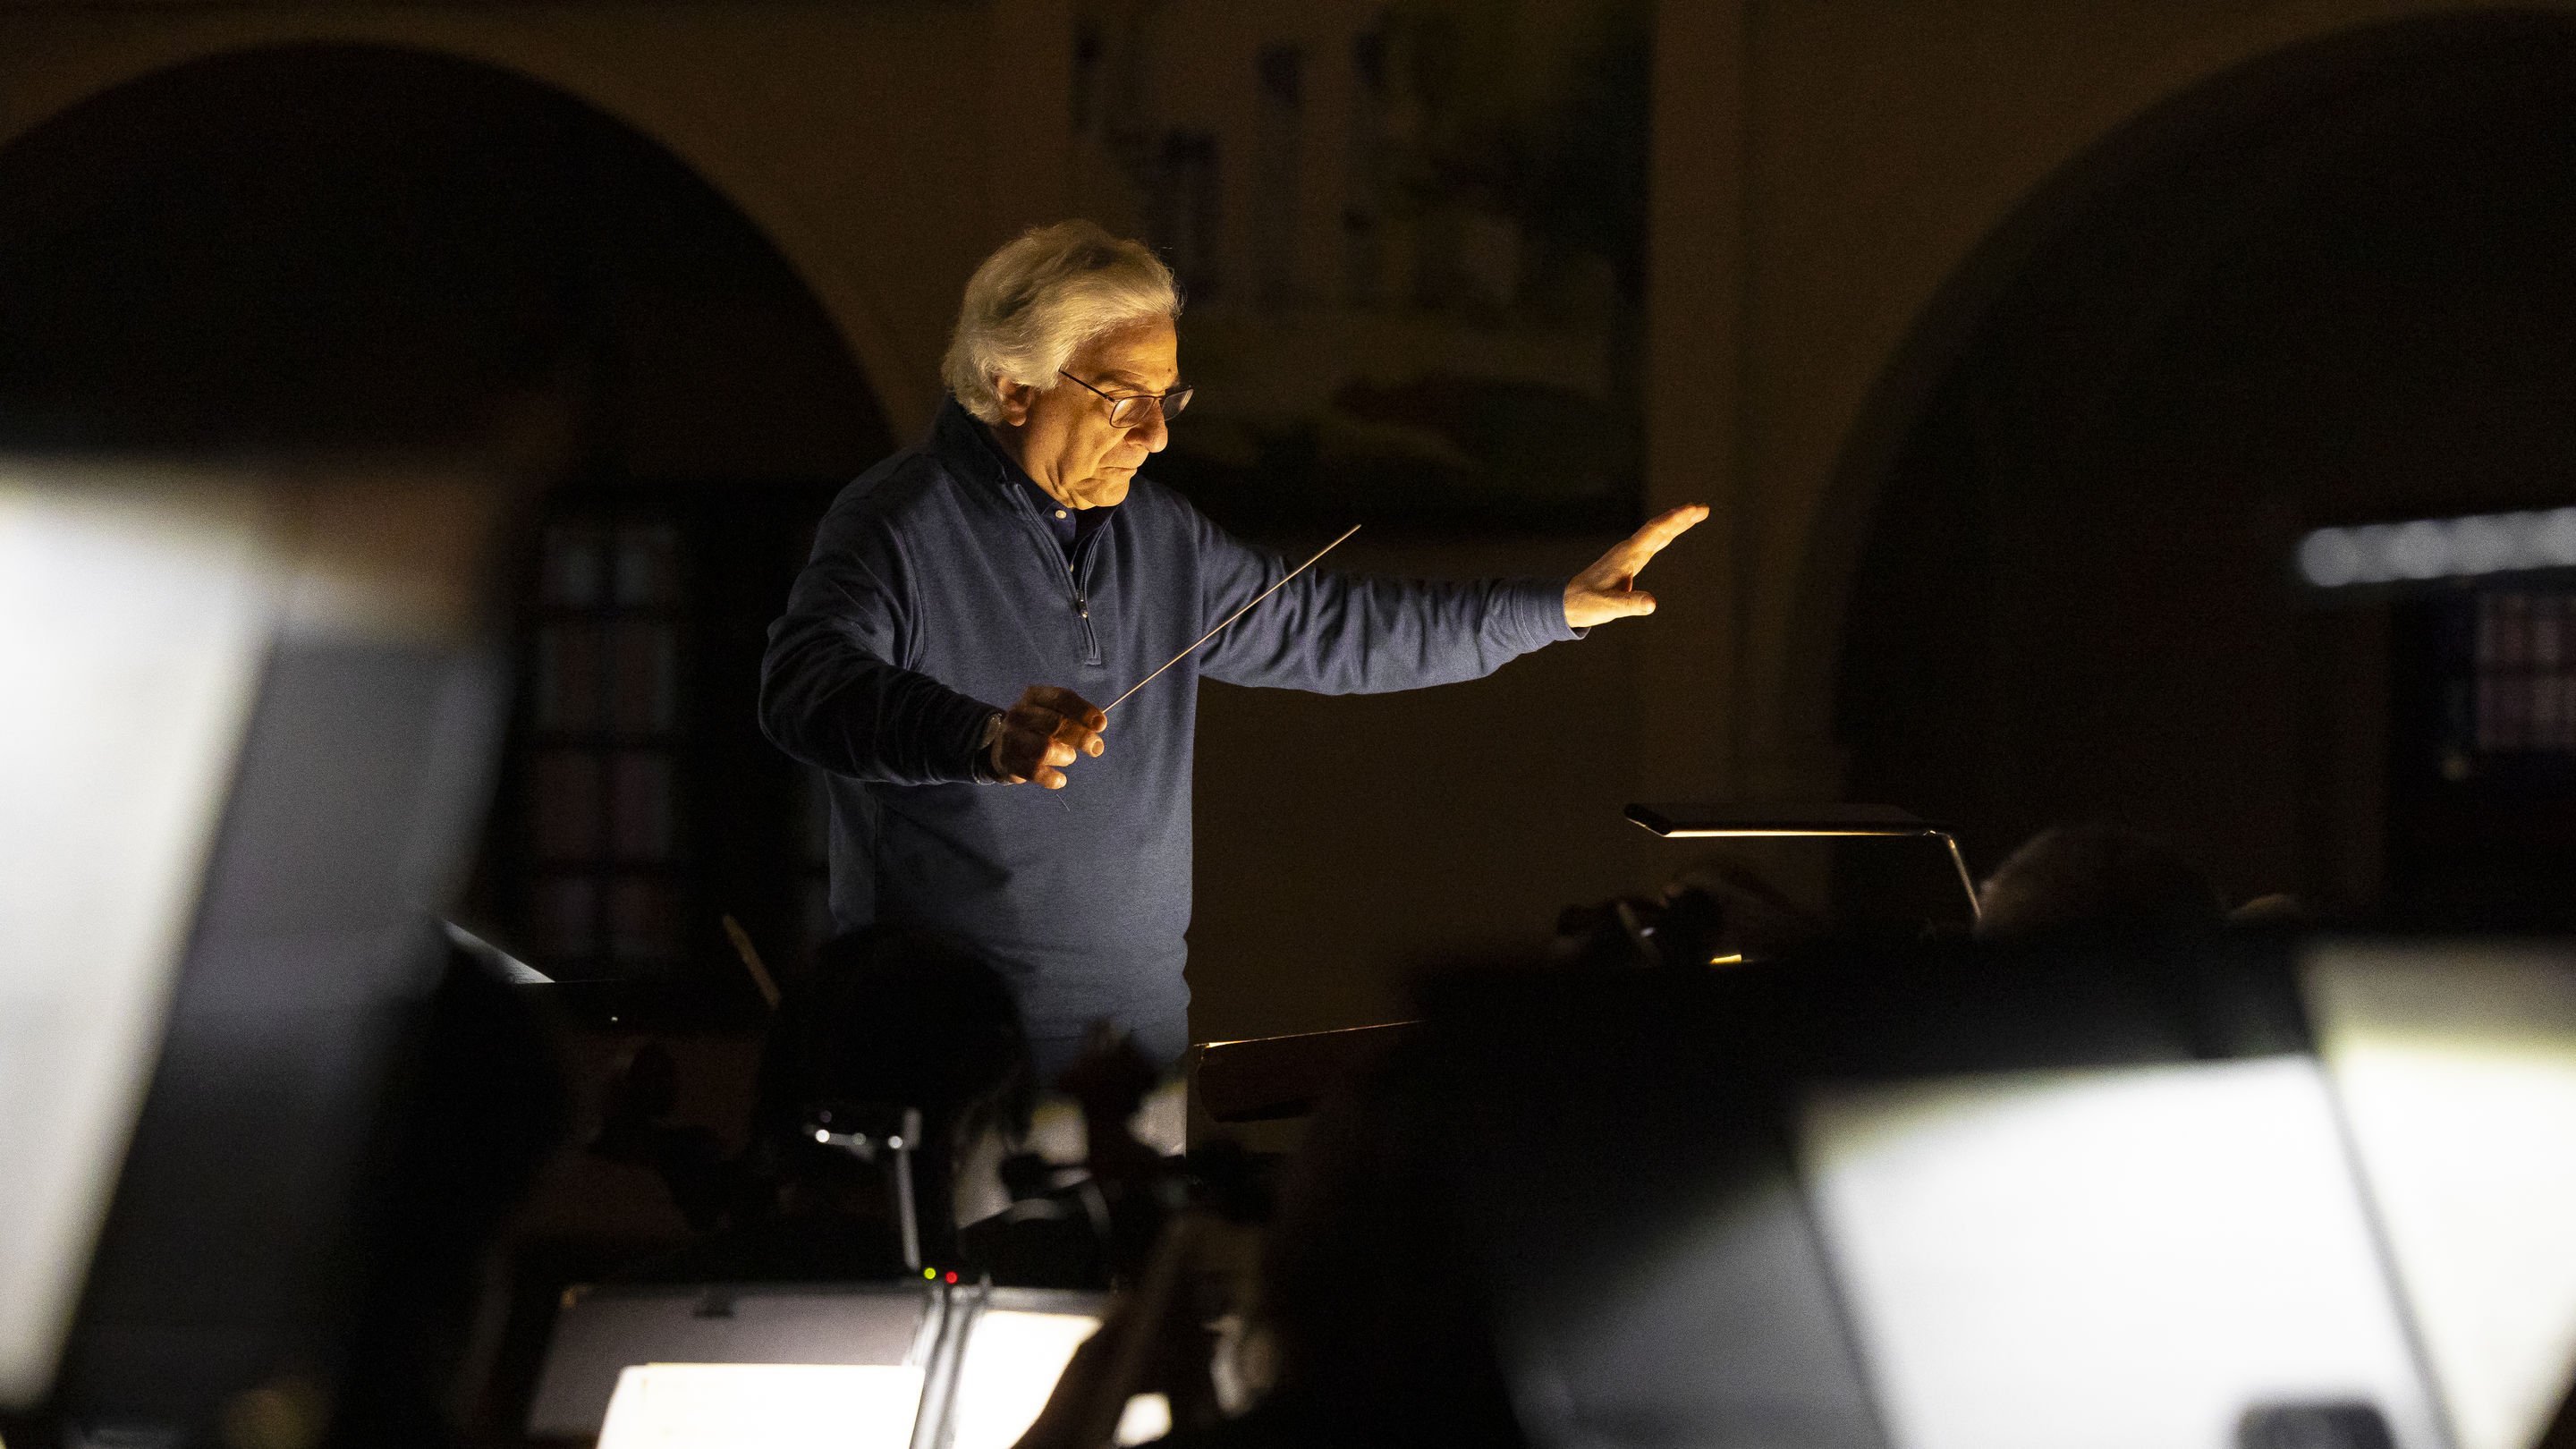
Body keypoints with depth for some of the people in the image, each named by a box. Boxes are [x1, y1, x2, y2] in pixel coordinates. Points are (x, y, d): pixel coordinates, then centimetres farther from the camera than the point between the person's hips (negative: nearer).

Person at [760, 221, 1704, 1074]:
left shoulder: (1157, 535, 14)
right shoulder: (899, 528, -11)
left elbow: (1328, 631, 24)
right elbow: (810, 686, -29)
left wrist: (1558, 608, 22)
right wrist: (983, 739, -49)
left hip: (1143, 1018, 7)